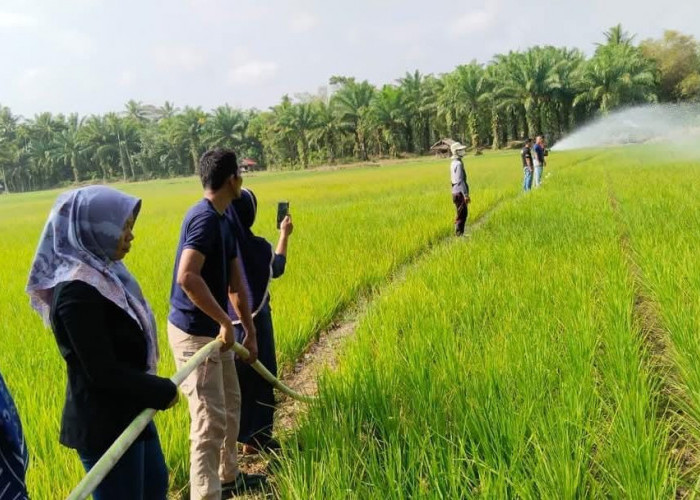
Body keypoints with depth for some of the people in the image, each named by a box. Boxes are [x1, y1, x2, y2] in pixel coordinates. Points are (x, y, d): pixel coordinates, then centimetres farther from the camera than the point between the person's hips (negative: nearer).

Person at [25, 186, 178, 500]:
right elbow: (103, 371, -25)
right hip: (104, 424, -10)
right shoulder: (78, 290, -25)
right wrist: (163, 391, -14)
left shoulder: (101, 273, 4)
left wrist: (153, 390, 10)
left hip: (127, 412, 10)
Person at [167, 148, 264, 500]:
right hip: (194, 334, -10)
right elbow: (186, 277, -33)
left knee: (230, 407, 22)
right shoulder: (205, 218, -21)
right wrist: (225, 322, -26)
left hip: (213, 332, 10)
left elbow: (235, 285, 16)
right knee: (210, 421, -5)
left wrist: (250, 331, 19)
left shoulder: (223, 222, 10)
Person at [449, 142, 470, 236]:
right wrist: (466, 195, -20)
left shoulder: (453, 163, 15)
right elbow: (460, 181, -21)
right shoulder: (458, 164, -16)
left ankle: (459, 232, 18)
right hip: (460, 193, -10)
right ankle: (459, 233, -3)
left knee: (462, 214, 15)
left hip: (456, 192, 10)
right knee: (462, 215, -6)